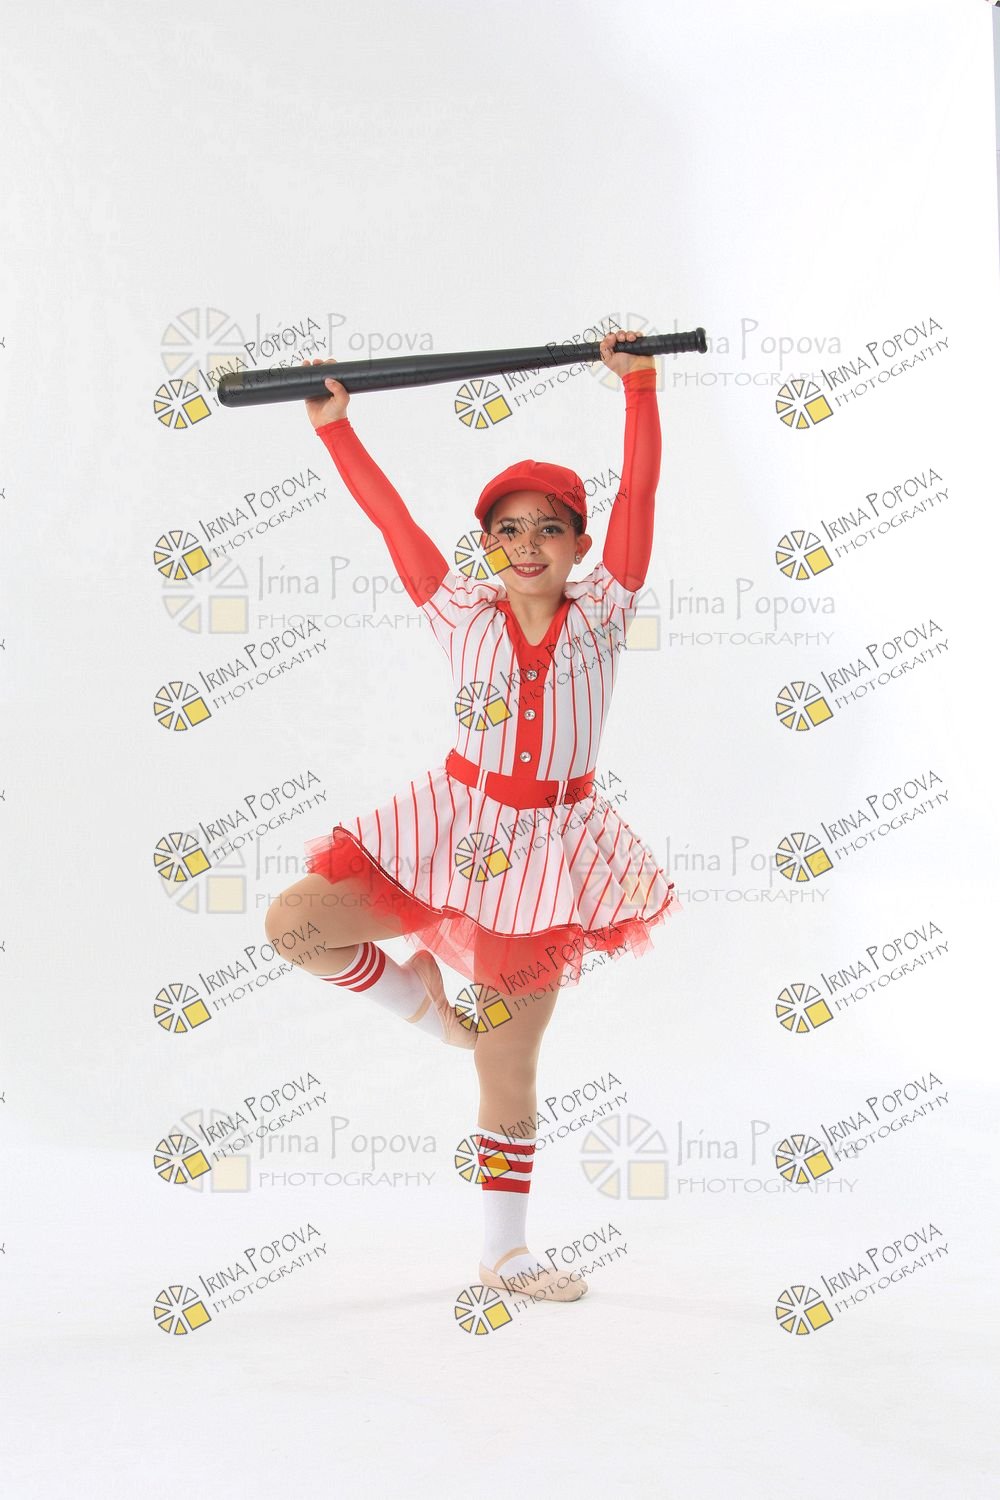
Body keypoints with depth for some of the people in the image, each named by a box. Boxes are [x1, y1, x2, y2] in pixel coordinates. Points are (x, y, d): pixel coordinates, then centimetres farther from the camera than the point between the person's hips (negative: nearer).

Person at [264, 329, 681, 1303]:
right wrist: (335, 426, -1)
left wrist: (639, 384, -13)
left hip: (547, 846, -1)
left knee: (508, 1064, 5)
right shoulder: (463, 617, -1)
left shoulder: (602, 614, -2)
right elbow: (392, 519, -1)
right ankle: (417, 996, 14)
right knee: (292, 922, -13)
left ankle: (504, 1251, 20)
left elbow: (638, 493, -8)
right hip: (455, 826, 1)